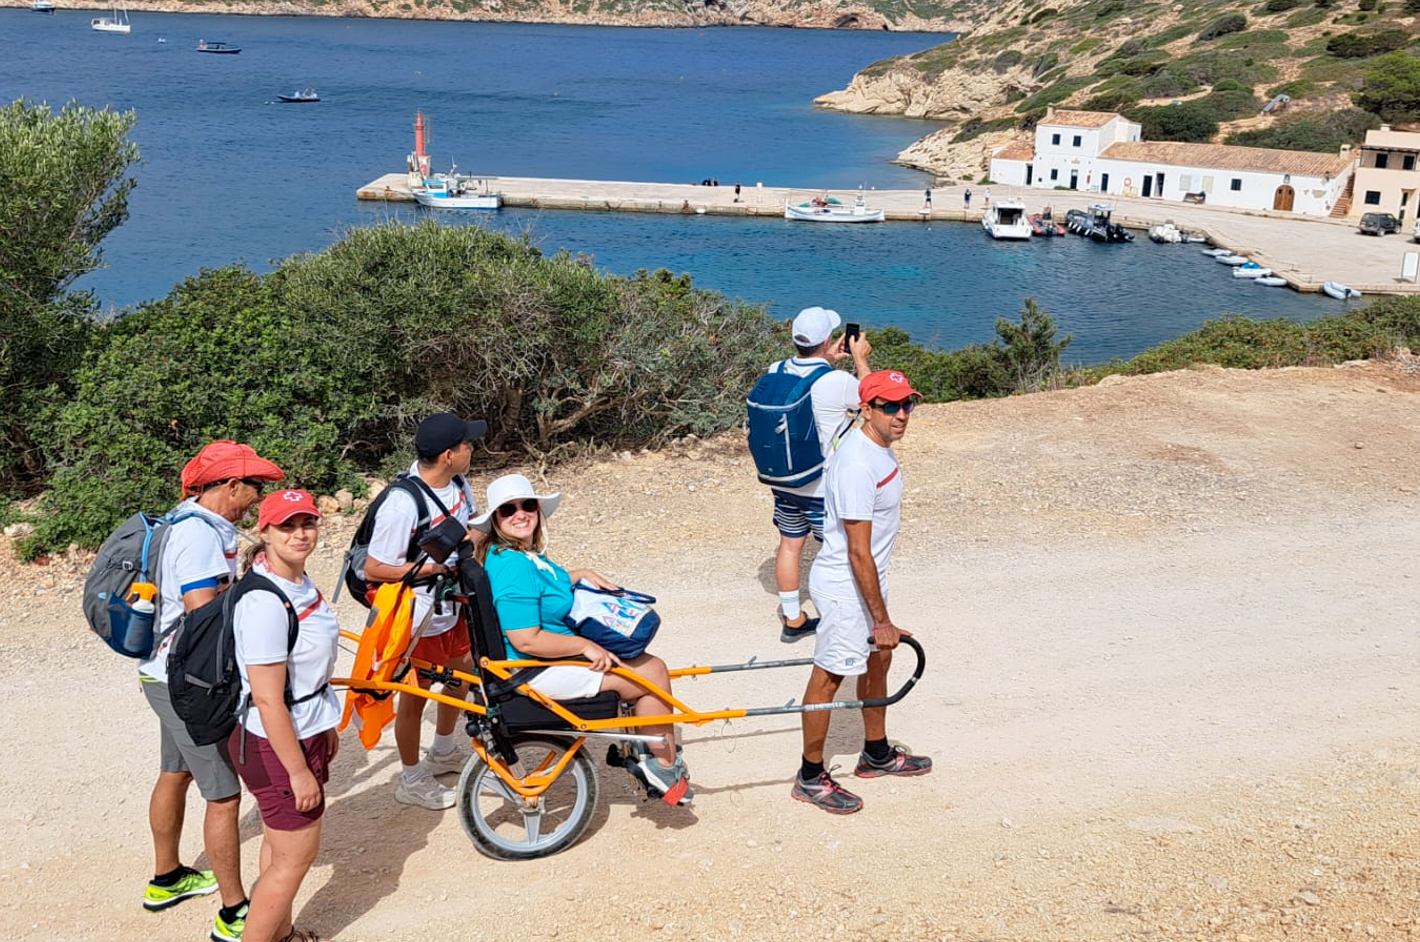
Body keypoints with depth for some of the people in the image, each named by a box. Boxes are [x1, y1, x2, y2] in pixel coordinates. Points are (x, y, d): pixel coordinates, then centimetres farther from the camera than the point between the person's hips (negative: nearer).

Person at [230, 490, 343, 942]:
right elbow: (267, 700, -27)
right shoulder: (264, 603, -28)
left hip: (304, 731, 9)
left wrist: (326, 726, 20)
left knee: (280, 842, 24)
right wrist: (298, 771, -22)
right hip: (274, 744, -9)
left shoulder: (300, 582, 1)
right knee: (295, 857, 3)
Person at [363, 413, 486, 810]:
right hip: (419, 617, -8)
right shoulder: (403, 504, -31)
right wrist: (433, 566, -27)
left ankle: (443, 753, 49)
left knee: (462, 673, 25)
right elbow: (374, 569, -27)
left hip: (452, 606, 8)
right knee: (415, 696, 10)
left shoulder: (458, 483, -6)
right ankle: (411, 780, 31)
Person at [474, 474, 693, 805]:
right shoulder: (512, 567, -27)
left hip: (554, 654, 11)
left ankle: (643, 750, 23)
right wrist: (584, 645, -20)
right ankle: (665, 766, 9)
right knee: (651, 674, -7)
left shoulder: (523, 552, 5)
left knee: (654, 665, 13)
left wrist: (583, 574, 11)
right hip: (537, 672, -11)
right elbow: (526, 640, -30)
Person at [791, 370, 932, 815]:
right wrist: (881, 619, -24)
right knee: (829, 676, 2)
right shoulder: (858, 465, -29)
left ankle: (877, 753, 41)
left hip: (869, 577, 10)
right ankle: (810, 777, 16)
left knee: (879, 659, 22)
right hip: (844, 587, -10)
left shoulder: (879, 446, 2)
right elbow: (859, 553, -28)